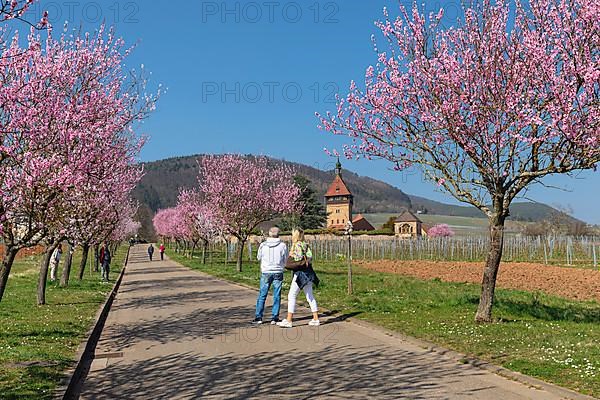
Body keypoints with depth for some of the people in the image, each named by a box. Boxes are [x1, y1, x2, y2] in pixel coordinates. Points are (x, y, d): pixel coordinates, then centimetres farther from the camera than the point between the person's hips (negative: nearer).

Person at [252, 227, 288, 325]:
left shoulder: (263, 245, -4)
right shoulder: (283, 245, -6)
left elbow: (259, 258, 9)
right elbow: (286, 260, 3)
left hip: (266, 273, 0)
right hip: (278, 272, 0)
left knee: (262, 295, 8)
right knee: (277, 296, 6)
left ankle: (258, 317, 8)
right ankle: (274, 318, 6)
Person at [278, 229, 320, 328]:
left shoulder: (297, 245, -10)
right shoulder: (306, 245, 12)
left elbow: (299, 258, -18)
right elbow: (310, 257, 3)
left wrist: (292, 255, -3)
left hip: (301, 273, -9)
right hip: (308, 273, 9)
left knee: (292, 296, -4)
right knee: (310, 296, 13)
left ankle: (289, 321, -4)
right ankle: (316, 319, 16)